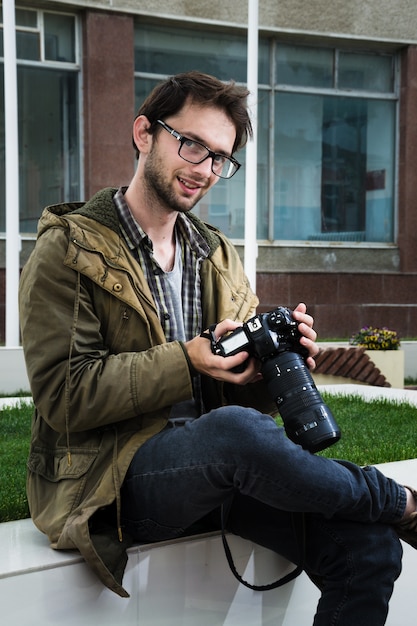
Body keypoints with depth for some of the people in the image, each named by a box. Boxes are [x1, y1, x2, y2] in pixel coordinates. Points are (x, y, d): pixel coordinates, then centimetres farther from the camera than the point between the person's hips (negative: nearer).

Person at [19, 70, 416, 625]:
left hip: (217, 465, 5)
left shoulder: (218, 255, 17)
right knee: (235, 432, -37)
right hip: (112, 478, -5)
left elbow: (244, 393, 15)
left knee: (368, 547, -20)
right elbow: (63, 394, -12)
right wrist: (186, 363, -20)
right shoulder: (69, 250, -2)